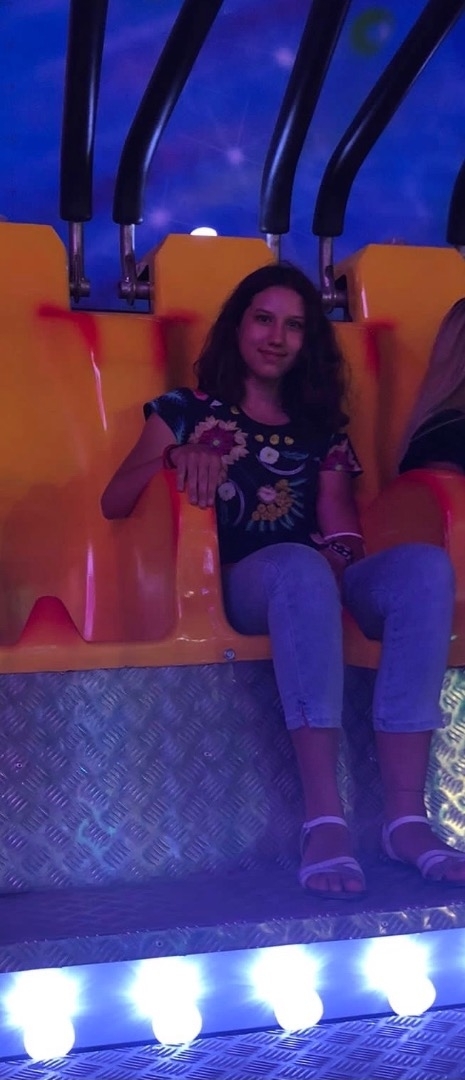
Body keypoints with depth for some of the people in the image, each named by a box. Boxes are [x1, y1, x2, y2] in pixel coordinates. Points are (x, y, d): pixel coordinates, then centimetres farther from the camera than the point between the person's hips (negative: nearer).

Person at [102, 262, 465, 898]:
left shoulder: (320, 428, 24)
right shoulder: (187, 411, 16)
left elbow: (343, 531, 12)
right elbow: (113, 505, 4)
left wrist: (342, 560, -13)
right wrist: (176, 457, -15)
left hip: (320, 585, 4)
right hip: (234, 587, -3)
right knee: (301, 566, -39)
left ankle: (406, 814, -35)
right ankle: (324, 819, -42)